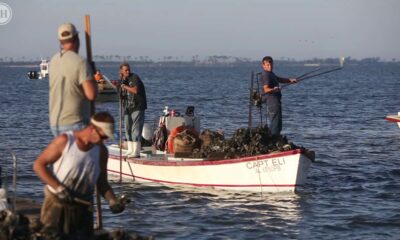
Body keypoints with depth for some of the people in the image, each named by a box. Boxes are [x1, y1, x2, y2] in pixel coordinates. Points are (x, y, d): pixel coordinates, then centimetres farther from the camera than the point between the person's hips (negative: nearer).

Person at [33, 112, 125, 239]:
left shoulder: (102, 150, 1)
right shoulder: (65, 141, -13)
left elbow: (101, 183, 8)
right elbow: (38, 165, -11)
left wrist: (112, 200, -11)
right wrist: (59, 188, -19)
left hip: (82, 206, 4)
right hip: (57, 204, -4)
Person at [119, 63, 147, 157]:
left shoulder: (134, 77, -9)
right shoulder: (123, 79, 12)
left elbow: (135, 90, -22)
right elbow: (121, 93, 14)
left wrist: (125, 86, -13)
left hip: (137, 107, -8)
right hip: (128, 107, 8)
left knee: (136, 129, -11)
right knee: (128, 129, 10)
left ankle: (136, 152, -12)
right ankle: (130, 150, 18)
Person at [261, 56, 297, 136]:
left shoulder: (270, 74, 19)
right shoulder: (265, 75, -14)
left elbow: (279, 79, 33)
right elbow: (266, 89, -24)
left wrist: (290, 80, 21)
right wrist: (273, 89, -42)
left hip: (275, 100, 11)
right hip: (272, 100, -11)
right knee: (275, 123, -13)